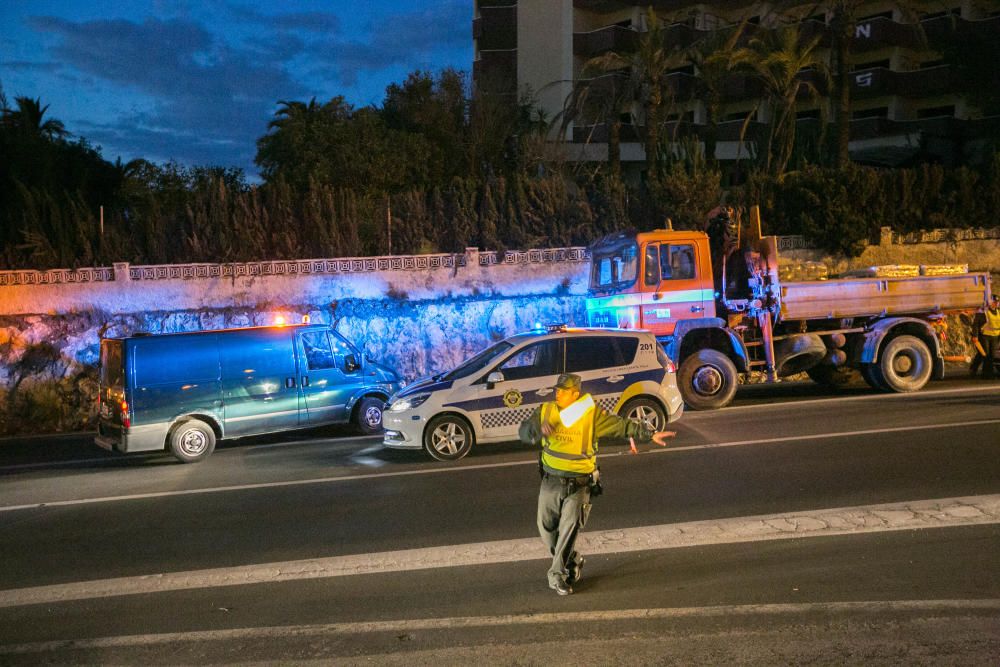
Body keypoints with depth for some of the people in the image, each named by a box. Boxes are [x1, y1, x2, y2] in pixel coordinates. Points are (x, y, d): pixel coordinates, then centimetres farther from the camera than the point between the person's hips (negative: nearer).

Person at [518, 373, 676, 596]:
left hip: (578, 485, -3)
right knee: (547, 528, 11)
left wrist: (650, 435, -16)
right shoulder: (545, 411, -2)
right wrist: (538, 431, -28)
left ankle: (556, 574, 1)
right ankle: (572, 562, 34)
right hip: (551, 482, 3)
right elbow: (523, 432, -7)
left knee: (570, 528, -12)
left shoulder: (592, 415, -8)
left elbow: (622, 425, -8)